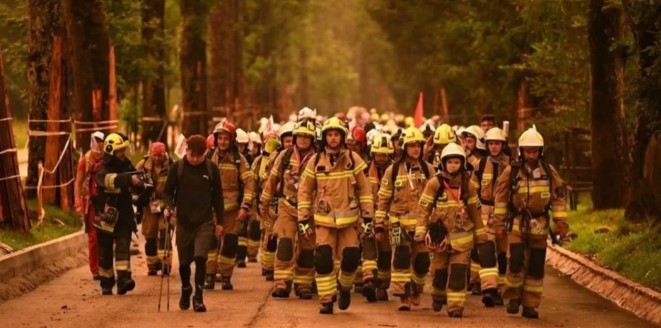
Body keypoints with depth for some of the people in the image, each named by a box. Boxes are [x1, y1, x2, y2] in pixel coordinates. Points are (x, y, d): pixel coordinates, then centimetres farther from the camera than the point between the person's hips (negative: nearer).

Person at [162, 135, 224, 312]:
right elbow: (168, 191, 4)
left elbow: (217, 196, 6)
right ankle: (185, 290, 34)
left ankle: (198, 297, -9)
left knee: (200, 257, -14)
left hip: (205, 222, -1)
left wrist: (220, 221, 6)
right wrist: (168, 206, -16)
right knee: (184, 261, 9)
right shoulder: (177, 167, -2)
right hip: (183, 221, 1)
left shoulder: (211, 169, 0)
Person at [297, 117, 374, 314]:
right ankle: (326, 300, 1)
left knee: (351, 258, -3)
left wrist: (368, 218, 0)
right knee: (323, 259, -9)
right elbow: (304, 191, 6)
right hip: (324, 219, 0)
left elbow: (365, 190, 3)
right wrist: (303, 220, 1)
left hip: (349, 219, 0)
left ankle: (344, 287, 27)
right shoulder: (315, 161, 0)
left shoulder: (353, 159, -1)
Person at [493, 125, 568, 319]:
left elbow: (559, 199, 4)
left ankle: (530, 305, 12)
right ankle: (513, 297, 9)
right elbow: (501, 198, 1)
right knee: (516, 262, -12)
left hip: (539, 227, 2)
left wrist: (561, 224, 0)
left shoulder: (549, 172, 0)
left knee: (536, 267, 3)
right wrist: (499, 223, -1)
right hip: (517, 225, -2)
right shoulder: (511, 172, -4)